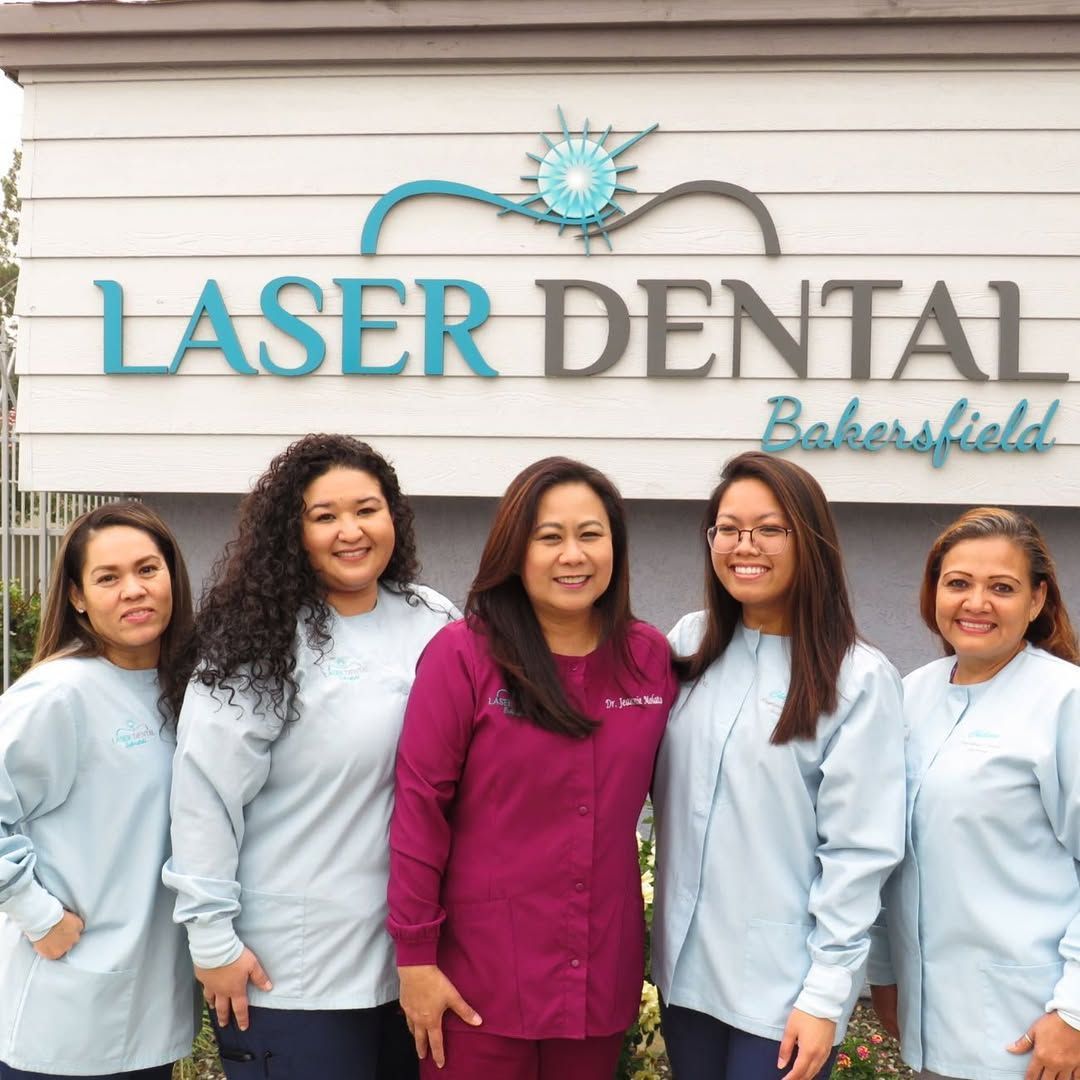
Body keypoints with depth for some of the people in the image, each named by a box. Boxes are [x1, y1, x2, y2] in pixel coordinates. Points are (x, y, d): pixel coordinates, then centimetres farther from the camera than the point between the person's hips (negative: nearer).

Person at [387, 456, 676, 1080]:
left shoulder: (651, 658, 1)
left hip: (604, 976, 4)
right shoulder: (463, 655, -10)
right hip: (480, 979, -3)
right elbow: (419, 806, -10)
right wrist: (415, 955, -10)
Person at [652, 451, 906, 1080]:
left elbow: (860, 851, -11)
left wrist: (826, 994, -12)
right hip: (686, 965, 4)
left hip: (786, 987, -4)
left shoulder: (858, 679, -11)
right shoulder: (691, 645, 2)